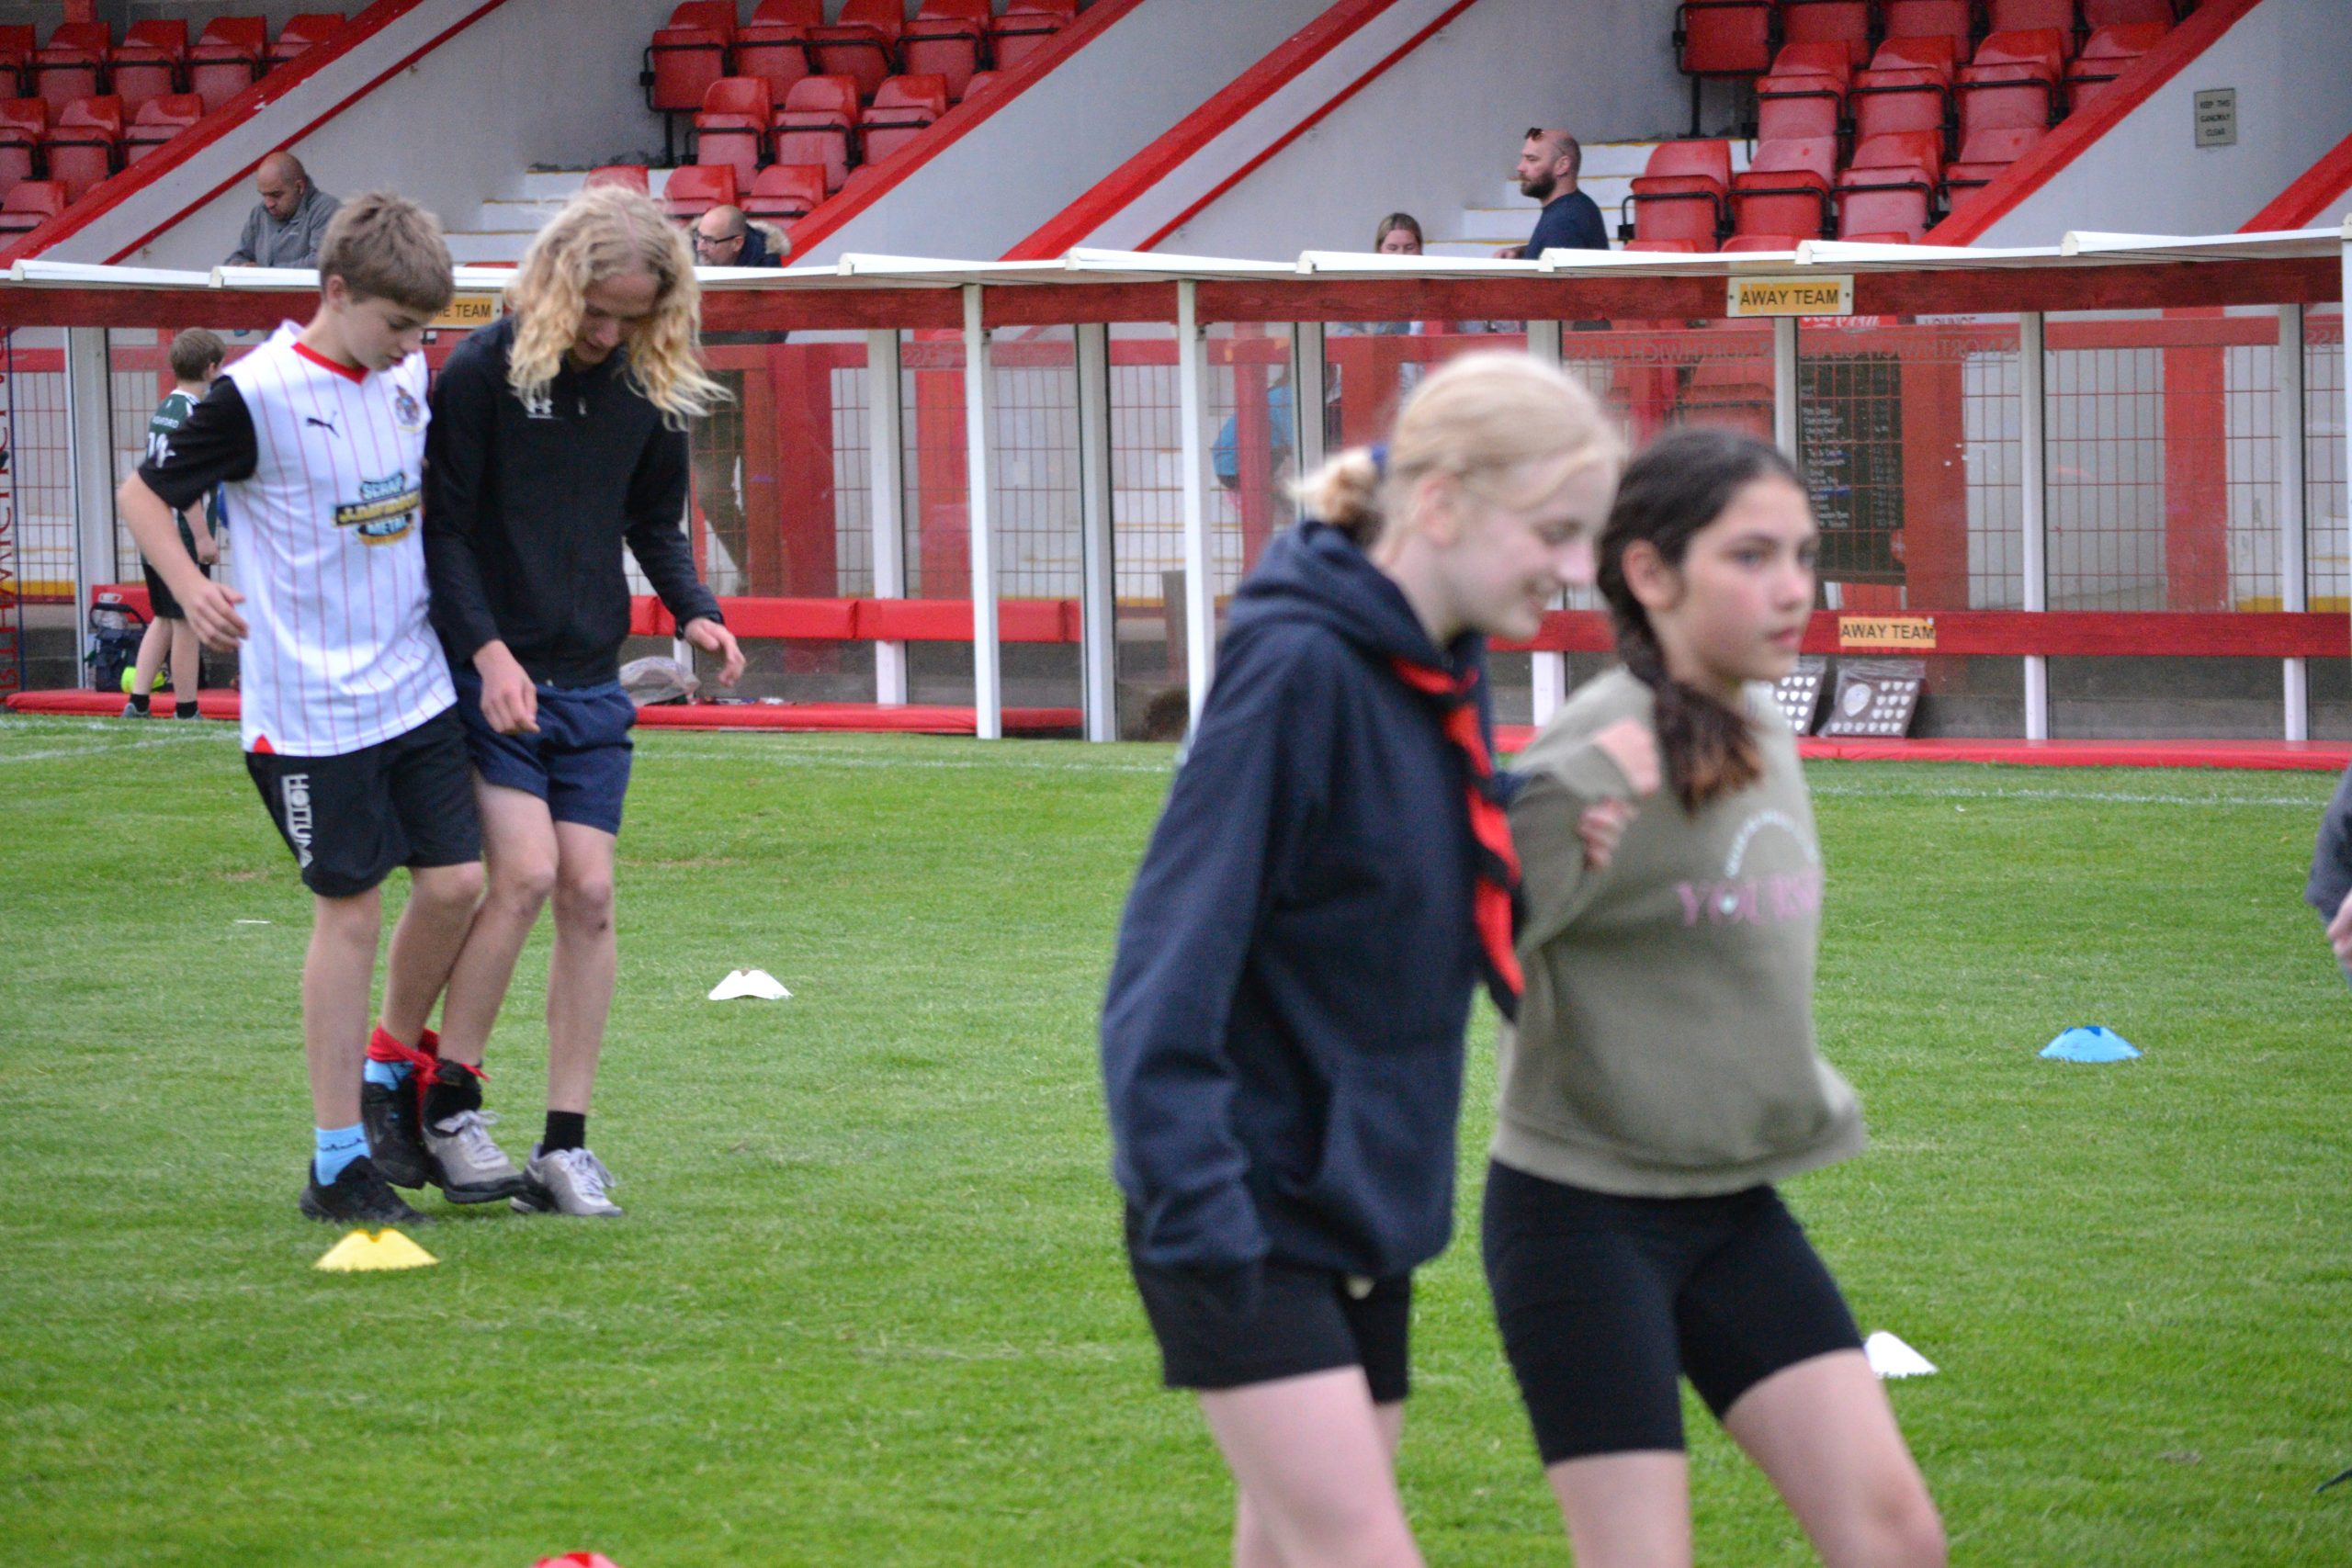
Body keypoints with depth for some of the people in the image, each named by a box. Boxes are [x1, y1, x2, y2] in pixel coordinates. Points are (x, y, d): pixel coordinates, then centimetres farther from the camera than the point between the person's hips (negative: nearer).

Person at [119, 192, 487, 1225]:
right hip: (313, 705, -6)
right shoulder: (259, 396, -14)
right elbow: (144, 491, -6)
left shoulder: (407, 379, 6)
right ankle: (337, 1160, 5)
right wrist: (189, 589, -21)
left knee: (455, 880, 1)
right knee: (349, 909, -3)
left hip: (416, 685, 6)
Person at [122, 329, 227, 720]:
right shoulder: (193, 414, -14)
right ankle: (186, 710, 2)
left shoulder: (162, 410, 13)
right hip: (184, 539, -9)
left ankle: (137, 702, 11)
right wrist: (203, 537, -19)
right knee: (187, 623, -2)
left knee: (162, 619, 15)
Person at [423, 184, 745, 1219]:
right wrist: (486, 648, -18)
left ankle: (564, 1147, 4)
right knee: (524, 872, -17)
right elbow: (440, 527, -7)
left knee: (589, 896, 0)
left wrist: (695, 613, 1)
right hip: (489, 674, -5)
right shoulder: (484, 373, -9)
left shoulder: (647, 388, 6)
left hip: (591, 686, 5)